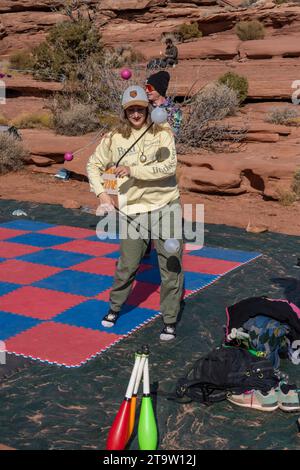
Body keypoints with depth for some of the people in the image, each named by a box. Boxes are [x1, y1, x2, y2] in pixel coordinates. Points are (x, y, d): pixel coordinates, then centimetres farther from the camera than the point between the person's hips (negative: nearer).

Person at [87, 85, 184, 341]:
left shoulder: (162, 133, -5)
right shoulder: (114, 138, 2)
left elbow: (169, 166, -18)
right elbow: (94, 165, 13)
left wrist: (134, 170, -22)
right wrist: (101, 192, 0)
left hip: (166, 207, -1)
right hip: (133, 210, 1)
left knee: (171, 264, 3)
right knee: (128, 264, 8)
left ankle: (170, 320, 17)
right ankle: (115, 307, 34)